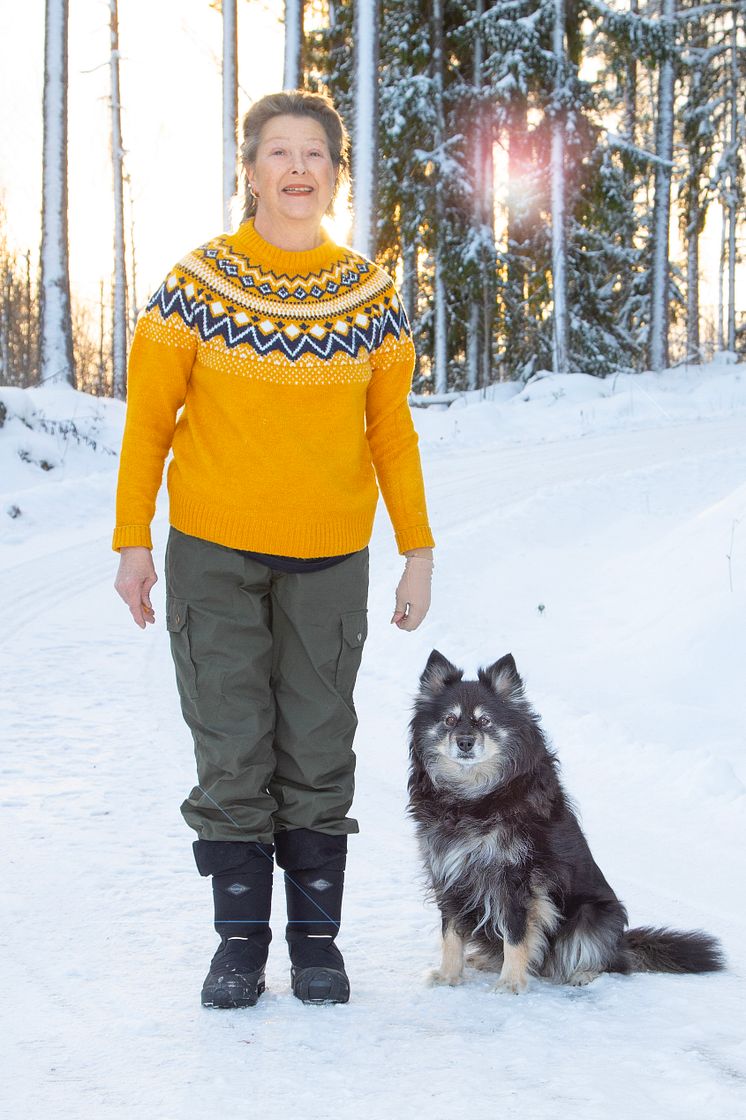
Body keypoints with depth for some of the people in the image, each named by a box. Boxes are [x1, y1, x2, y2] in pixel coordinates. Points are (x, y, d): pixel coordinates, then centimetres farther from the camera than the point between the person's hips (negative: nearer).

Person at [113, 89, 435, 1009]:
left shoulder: (372, 296, 1)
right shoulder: (196, 285, -6)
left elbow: (390, 430, 8)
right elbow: (148, 420, 0)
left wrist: (418, 549, 4)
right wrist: (133, 539, -2)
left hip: (329, 555, 1)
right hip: (212, 551, -1)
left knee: (318, 748, 5)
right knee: (231, 749, 2)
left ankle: (316, 935, 16)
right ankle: (240, 938, 12)